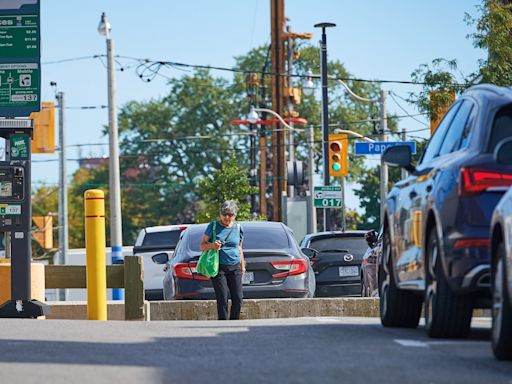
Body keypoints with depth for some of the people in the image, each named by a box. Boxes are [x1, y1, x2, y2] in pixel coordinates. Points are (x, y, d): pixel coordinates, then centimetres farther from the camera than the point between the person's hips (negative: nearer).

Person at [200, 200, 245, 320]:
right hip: (218, 267, -3)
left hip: (235, 267, 3)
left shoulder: (238, 227, 9)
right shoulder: (213, 226, -1)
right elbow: (202, 246, 1)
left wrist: (243, 265, 21)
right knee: (222, 299, -9)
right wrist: (212, 245, -20)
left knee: (238, 298, -3)